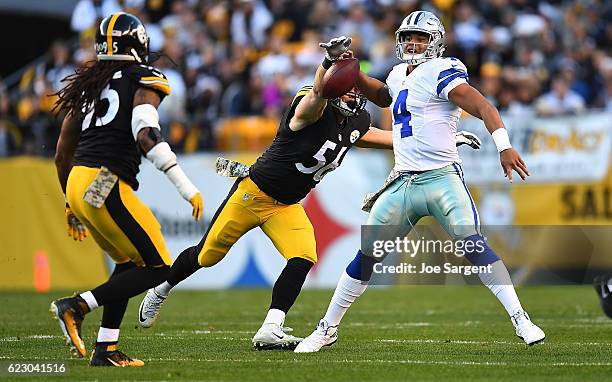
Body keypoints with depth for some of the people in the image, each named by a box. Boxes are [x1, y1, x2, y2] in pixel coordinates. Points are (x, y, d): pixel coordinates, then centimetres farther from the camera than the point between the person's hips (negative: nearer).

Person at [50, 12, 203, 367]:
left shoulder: (87, 85, 21)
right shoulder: (144, 79, 0)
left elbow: (62, 156, 23)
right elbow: (146, 137, -17)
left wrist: (72, 205, 36)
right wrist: (186, 187, -17)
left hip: (78, 182, 8)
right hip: (104, 186, -8)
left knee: (129, 262, 21)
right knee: (157, 267, -1)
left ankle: (106, 350, 14)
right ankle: (77, 306, -11)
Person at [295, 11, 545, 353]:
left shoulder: (441, 73, -8)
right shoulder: (400, 75, 15)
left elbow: (482, 107, -20)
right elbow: (385, 96, 40)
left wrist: (504, 145, -34)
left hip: (442, 178, -7)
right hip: (403, 184, 7)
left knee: (474, 245, -22)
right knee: (366, 256, 7)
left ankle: (521, 319, -18)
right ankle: (328, 328, 17)